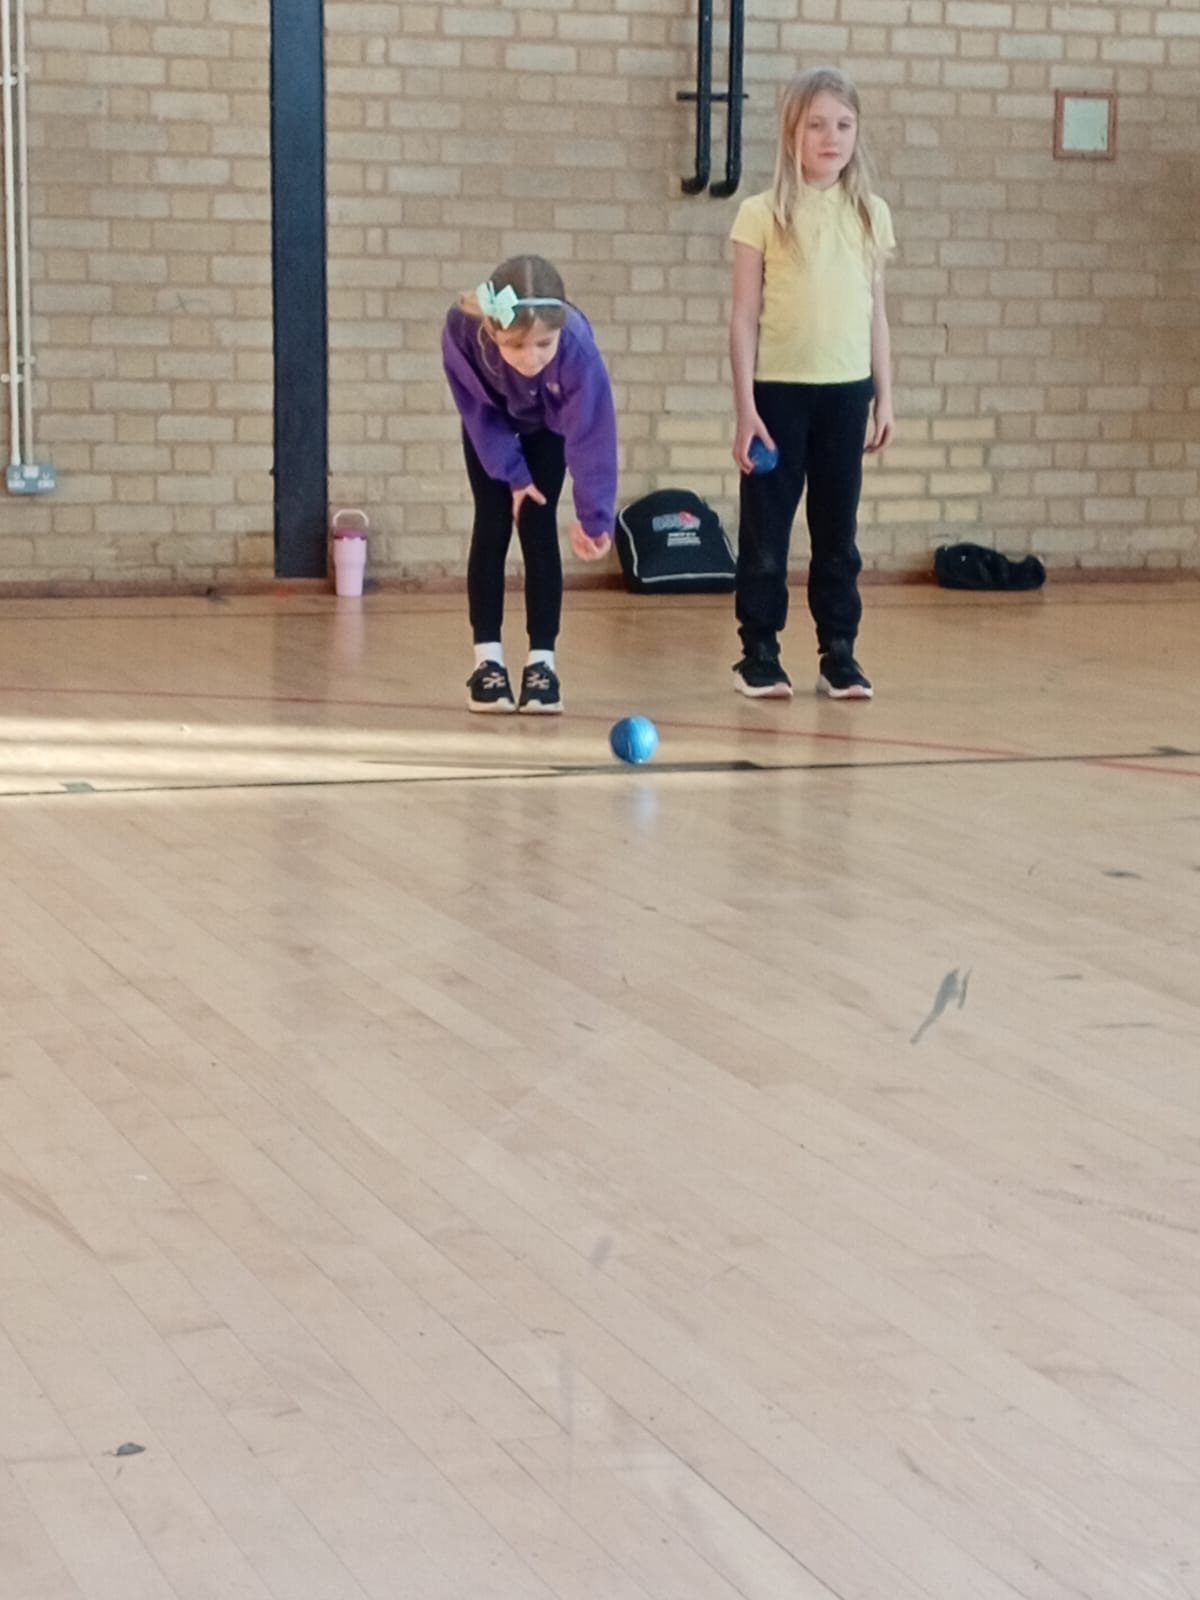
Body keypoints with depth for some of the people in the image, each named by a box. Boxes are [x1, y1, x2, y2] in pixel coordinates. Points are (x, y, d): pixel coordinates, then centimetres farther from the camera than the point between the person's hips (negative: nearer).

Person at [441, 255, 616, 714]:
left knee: (538, 528, -5)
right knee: (492, 527, -4)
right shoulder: (462, 329, -41)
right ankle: (488, 659, 2)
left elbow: (592, 438, -39)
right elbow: (479, 410, -23)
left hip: (549, 424, -1)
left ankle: (541, 661, 1)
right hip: (491, 427, 1)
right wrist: (512, 473, -18)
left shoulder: (578, 350, -44)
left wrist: (594, 517, -47)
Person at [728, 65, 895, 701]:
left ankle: (839, 654, 15)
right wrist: (745, 405, -8)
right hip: (779, 389, -3)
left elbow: (875, 313, 12)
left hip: (846, 391, 3)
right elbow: (745, 317, -4)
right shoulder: (763, 215, -3)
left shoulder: (870, 214, 7)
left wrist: (884, 396, 9)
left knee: (838, 530, 8)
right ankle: (759, 653, 12)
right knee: (766, 530, 3)